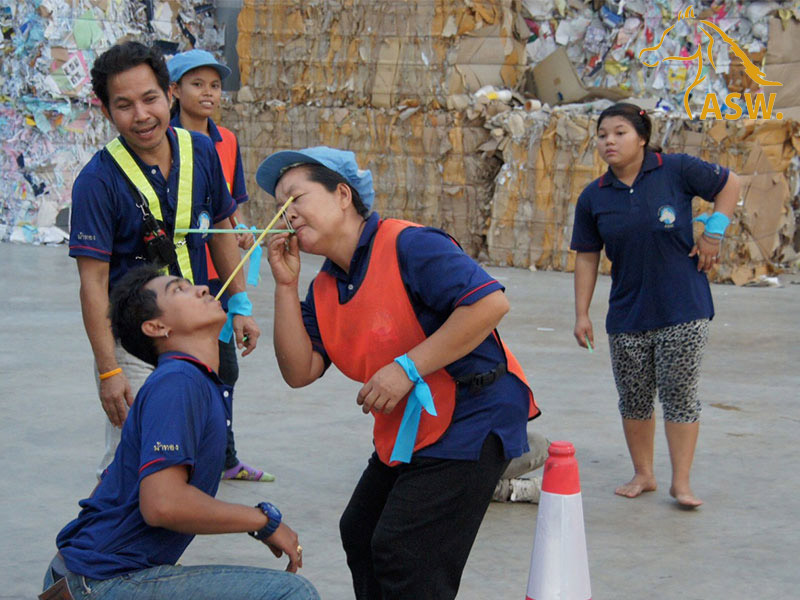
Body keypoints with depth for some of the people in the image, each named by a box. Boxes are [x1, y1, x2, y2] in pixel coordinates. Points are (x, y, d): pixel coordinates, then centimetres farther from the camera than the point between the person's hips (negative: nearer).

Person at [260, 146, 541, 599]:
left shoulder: (407, 246, -19)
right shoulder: (325, 289, 8)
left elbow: (490, 302, -28)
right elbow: (300, 371, -1)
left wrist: (407, 368, -27)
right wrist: (286, 285, -6)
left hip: (471, 421, -10)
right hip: (405, 433, 10)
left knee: (402, 556, -12)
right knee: (361, 534, 19)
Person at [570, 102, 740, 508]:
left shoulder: (676, 171, -7)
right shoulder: (593, 197, 1)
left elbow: (729, 184, 5)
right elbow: (587, 258, 5)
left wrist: (714, 231, -5)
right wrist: (581, 314, 2)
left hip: (682, 310, -3)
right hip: (626, 316, 3)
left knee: (679, 394, -1)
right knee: (634, 398, 11)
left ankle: (681, 482, 8)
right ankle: (643, 475, 27)